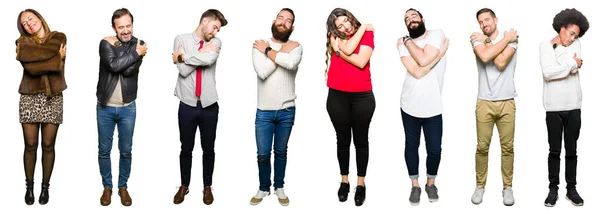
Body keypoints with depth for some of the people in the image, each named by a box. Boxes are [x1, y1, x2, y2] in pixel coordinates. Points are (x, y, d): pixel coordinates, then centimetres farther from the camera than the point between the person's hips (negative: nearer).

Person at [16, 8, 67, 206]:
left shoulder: (59, 38, 4)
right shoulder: (23, 43, 3)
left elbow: (59, 69, -9)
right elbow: (29, 66, -15)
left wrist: (37, 64, -14)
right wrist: (56, 58, -11)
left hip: (52, 98, 0)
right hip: (29, 98, 0)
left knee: (48, 145, 4)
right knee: (30, 145, 3)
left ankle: (45, 186, 17)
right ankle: (29, 185, 18)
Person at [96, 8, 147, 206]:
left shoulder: (138, 45, -2)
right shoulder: (105, 43, -6)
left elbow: (129, 70, -18)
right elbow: (114, 65, -24)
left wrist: (118, 46, -15)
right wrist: (136, 53, -17)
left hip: (127, 108, 1)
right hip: (105, 108, 0)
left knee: (126, 151, 8)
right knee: (104, 151, 8)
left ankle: (123, 187, 25)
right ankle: (107, 187, 24)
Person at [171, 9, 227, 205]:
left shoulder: (215, 42, 3)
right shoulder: (182, 39, -1)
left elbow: (209, 60, -20)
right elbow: (183, 70, -13)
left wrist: (182, 57, -11)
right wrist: (202, 53, -11)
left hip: (209, 105, 1)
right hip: (187, 105, -1)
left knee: (208, 149, 11)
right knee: (186, 149, 11)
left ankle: (207, 187, 27)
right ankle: (184, 186, 28)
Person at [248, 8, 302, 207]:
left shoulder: (295, 47, -3)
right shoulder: (259, 45, -3)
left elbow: (291, 63, -26)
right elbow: (262, 72, -19)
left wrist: (269, 51, -14)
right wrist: (282, 52, -13)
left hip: (287, 111, 0)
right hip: (264, 111, 0)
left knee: (281, 151, 14)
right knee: (263, 154, 6)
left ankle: (279, 187, 30)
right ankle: (264, 188, 26)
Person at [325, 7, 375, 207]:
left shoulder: (368, 34, -1)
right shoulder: (334, 36, 4)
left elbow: (361, 62, -15)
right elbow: (348, 49, -17)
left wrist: (340, 52, -12)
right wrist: (362, 28, -8)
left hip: (362, 97, -1)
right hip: (337, 96, 2)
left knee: (361, 140, 7)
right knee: (343, 140, 11)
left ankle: (361, 183, 18)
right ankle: (344, 181, 24)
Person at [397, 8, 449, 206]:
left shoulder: (437, 34, -6)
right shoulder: (403, 44, -3)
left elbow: (424, 59, -23)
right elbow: (417, 72, -18)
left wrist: (408, 41, -9)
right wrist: (441, 52, -17)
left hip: (432, 107, -1)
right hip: (410, 105, 2)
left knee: (434, 149, 6)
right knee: (411, 146, 14)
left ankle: (431, 183, 30)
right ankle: (415, 185, 30)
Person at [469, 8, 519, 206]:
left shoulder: (511, 37, -1)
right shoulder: (477, 39, 2)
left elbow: (501, 63, -16)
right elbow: (485, 56, -20)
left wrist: (486, 41, -8)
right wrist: (506, 39, -10)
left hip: (507, 102, 0)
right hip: (484, 102, 1)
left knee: (507, 147, 5)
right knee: (482, 147, 4)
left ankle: (507, 187, 17)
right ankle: (480, 186, 17)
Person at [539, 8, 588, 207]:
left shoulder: (576, 44, 7)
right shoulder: (545, 44, 0)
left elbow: (575, 68, -12)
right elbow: (547, 72, -14)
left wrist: (557, 48, -7)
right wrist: (572, 63, -6)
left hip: (573, 106, 2)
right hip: (554, 107, -2)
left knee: (572, 150, 9)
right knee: (554, 151, 4)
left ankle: (571, 189, 18)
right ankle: (553, 189, 12)